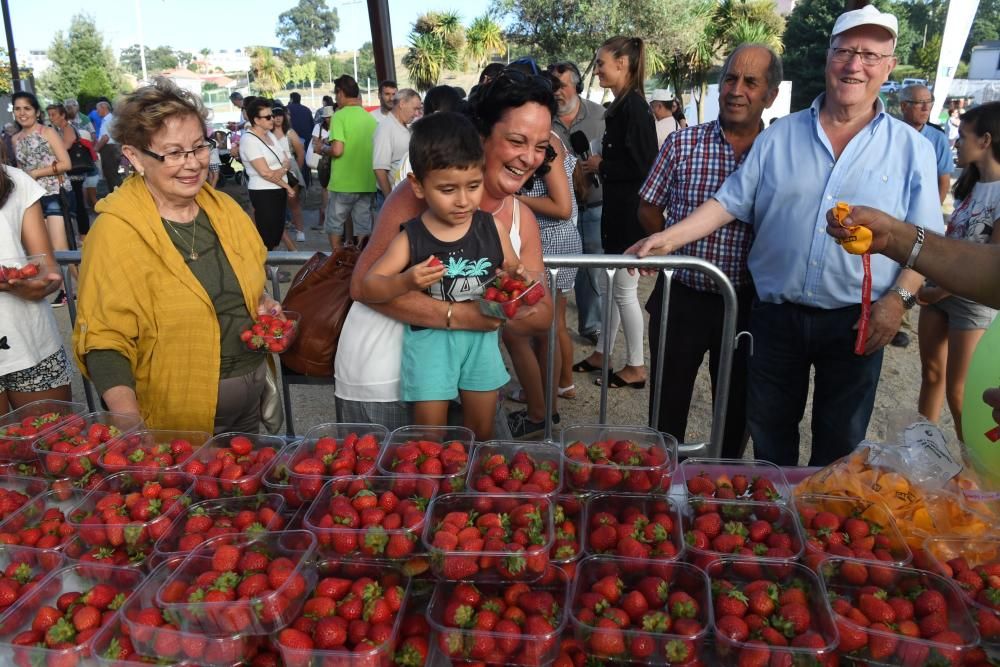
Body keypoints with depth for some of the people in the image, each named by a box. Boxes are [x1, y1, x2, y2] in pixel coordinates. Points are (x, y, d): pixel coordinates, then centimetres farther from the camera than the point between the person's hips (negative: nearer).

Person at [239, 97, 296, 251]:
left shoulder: (270, 135, 11)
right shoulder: (248, 140, -14)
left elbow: (288, 161, 8)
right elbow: (265, 173, -19)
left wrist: (283, 170, -15)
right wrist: (287, 186, -9)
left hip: (279, 191, 8)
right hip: (264, 193, -8)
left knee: (277, 232, 13)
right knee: (267, 236, -4)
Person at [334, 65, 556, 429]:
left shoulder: (522, 219, 1)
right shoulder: (422, 193, -18)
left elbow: (543, 317, 3)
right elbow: (364, 284, -21)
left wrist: (510, 311, -21)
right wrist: (457, 315, -29)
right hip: (382, 381, -5)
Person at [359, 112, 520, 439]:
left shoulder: (492, 228, -4)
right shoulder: (410, 238, -11)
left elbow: (514, 272, 10)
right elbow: (368, 287, -9)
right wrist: (406, 281, -28)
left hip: (481, 334, 3)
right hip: (429, 336, -2)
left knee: (482, 429, 16)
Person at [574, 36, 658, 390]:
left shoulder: (634, 105, -17)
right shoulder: (622, 104, 12)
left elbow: (641, 165, -23)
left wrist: (601, 166, -12)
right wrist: (600, 164, 4)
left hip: (630, 210, -10)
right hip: (617, 207, 10)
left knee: (624, 290, -1)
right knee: (612, 286, 16)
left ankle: (636, 367, 12)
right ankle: (601, 354, 27)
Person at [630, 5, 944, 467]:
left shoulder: (912, 148, 2)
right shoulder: (779, 136, 4)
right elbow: (731, 202, 2)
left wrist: (898, 299, -12)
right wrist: (670, 238, -10)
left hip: (856, 322, 0)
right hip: (775, 315, 1)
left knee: (840, 444, 13)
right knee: (768, 431, 14)